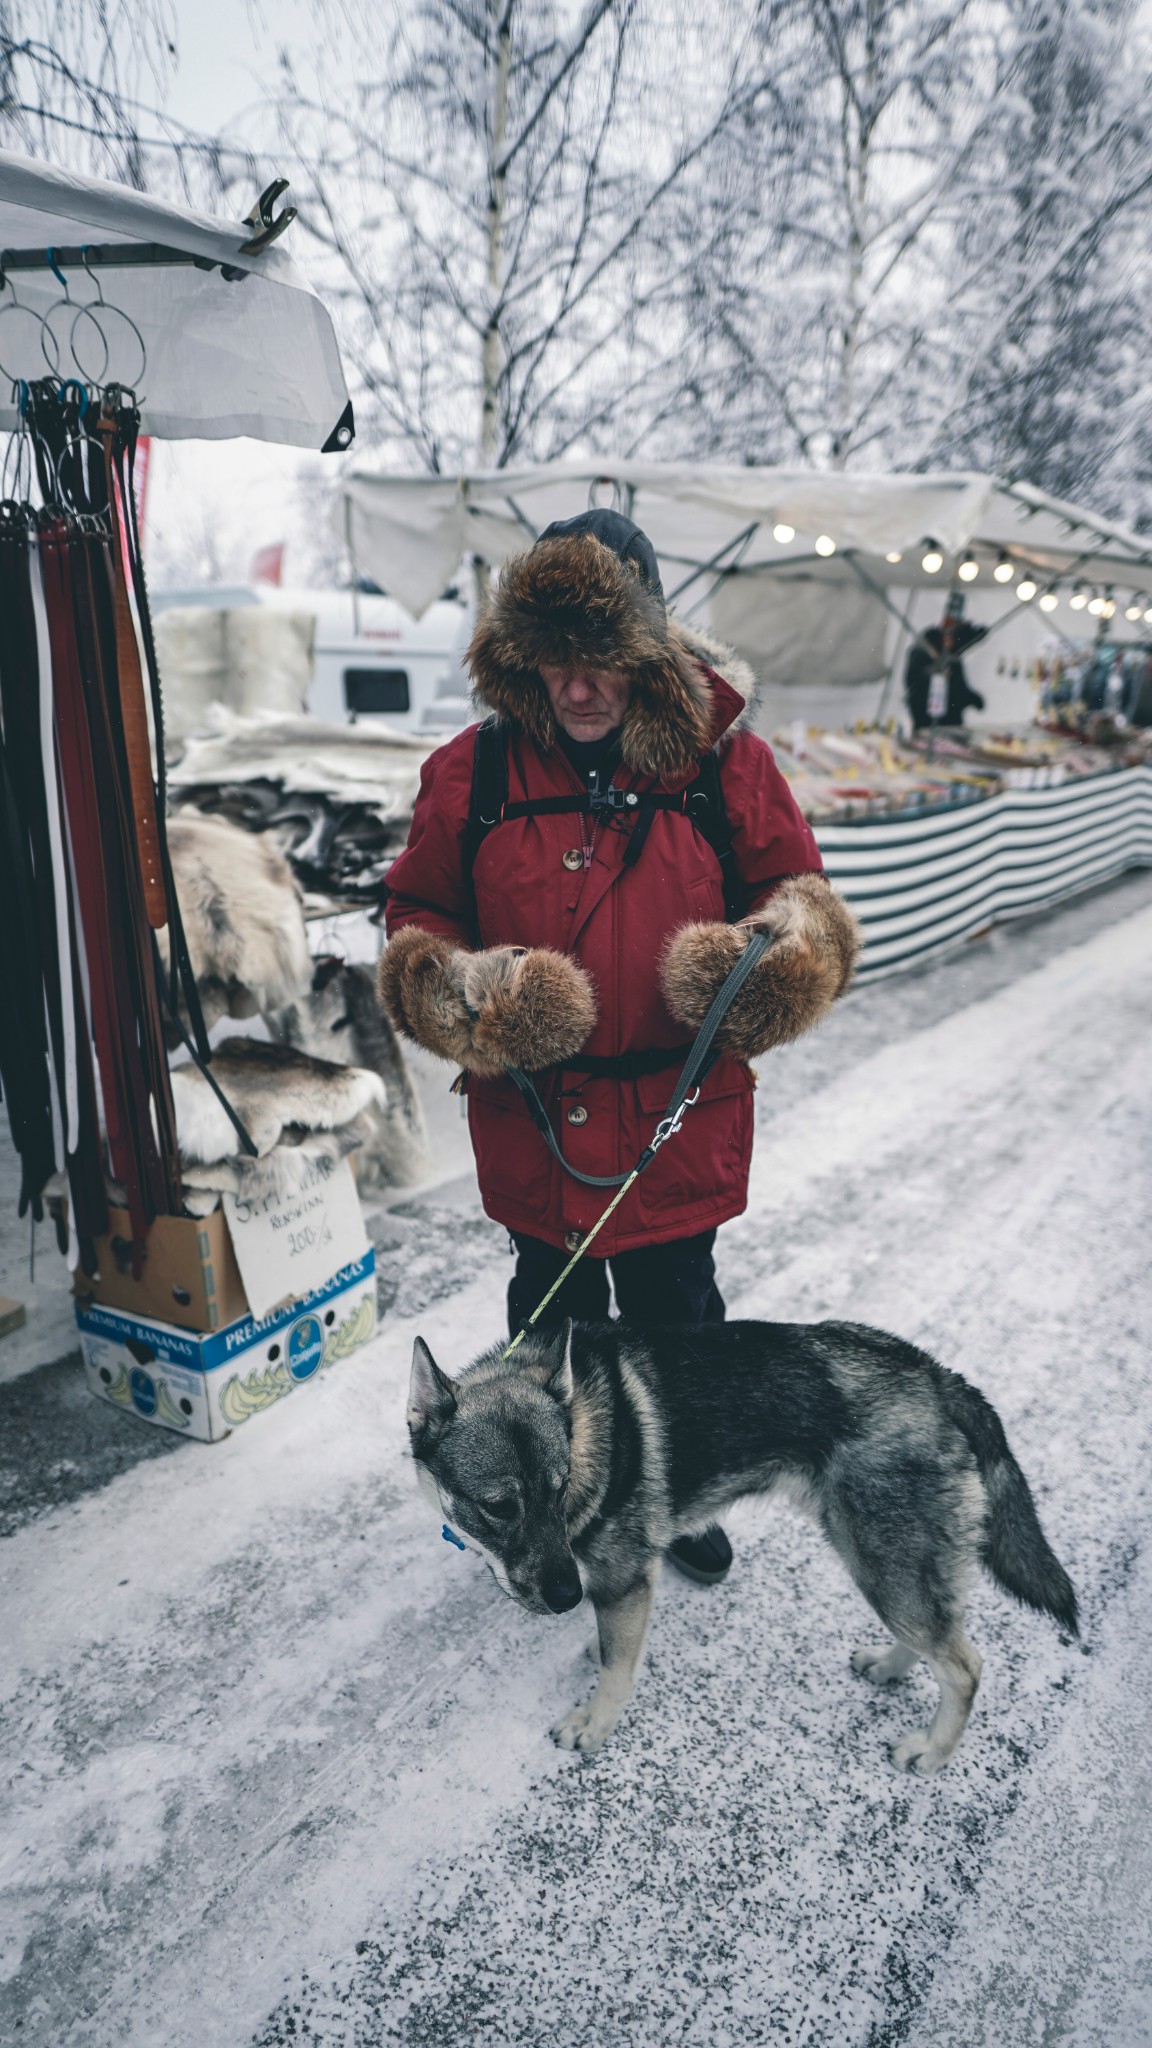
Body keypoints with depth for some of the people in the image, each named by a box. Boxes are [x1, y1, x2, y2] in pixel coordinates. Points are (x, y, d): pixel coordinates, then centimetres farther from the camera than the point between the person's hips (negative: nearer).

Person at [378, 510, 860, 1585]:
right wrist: (464, 995, -15)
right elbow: (415, 920, 5)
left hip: (680, 1114, 0)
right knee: (555, 1311, 19)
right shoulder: (472, 772, -4)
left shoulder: (725, 761, -4)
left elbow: (795, 885, 7)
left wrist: (785, 956, -15)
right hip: (534, 1114, 0)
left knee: (676, 1312, 18)